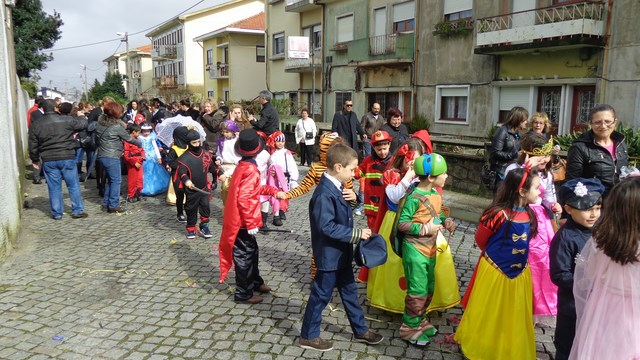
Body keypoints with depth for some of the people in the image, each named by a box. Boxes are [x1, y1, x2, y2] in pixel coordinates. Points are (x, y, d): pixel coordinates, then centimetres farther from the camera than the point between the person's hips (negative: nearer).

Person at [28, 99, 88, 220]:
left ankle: (57, 213, 16)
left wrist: (35, 160, 17)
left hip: (48, 160, 2)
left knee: (54, 188, 9)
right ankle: (77, 210, 13)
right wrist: (81, 117, 31)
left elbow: (33, 146, 5)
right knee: (73, 185, 8)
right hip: (67, 158, -2)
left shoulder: (35, 125, 1)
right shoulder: (67, 120, -7)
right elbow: (83, 123, 9)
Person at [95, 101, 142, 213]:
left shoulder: (100, 122, 5)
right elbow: (128, 138, -7)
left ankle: (106, 203, 22)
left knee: (110, 179, 19)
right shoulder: (117, 126, -15)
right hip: (112, 157, -8)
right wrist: (139, 143, 9)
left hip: (102, 155, 8)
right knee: (116, 180, 0)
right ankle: (113, 205, 2)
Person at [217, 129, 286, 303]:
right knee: (245, 256, 4)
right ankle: (243, 294, 17)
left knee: (251, 251, 23)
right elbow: (244, 199, -28)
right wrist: (251, 223, -23)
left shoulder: (243, 166, 6)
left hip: (238, 219, 9)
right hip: (243, 222, -9)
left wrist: (274, 191, 17)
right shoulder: (250, 170, -23)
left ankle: (255, 282, 39)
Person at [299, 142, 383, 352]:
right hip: (329, 254, -9)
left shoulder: (335, 187, 4)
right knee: (321, 295, 7)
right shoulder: (325, 193, -26)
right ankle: (308, 336, 25)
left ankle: (360, 330, 37)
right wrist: (356, 234, -24)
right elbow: (326, 226, -28)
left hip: (341, 253, 9)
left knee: (349, 291, 21)